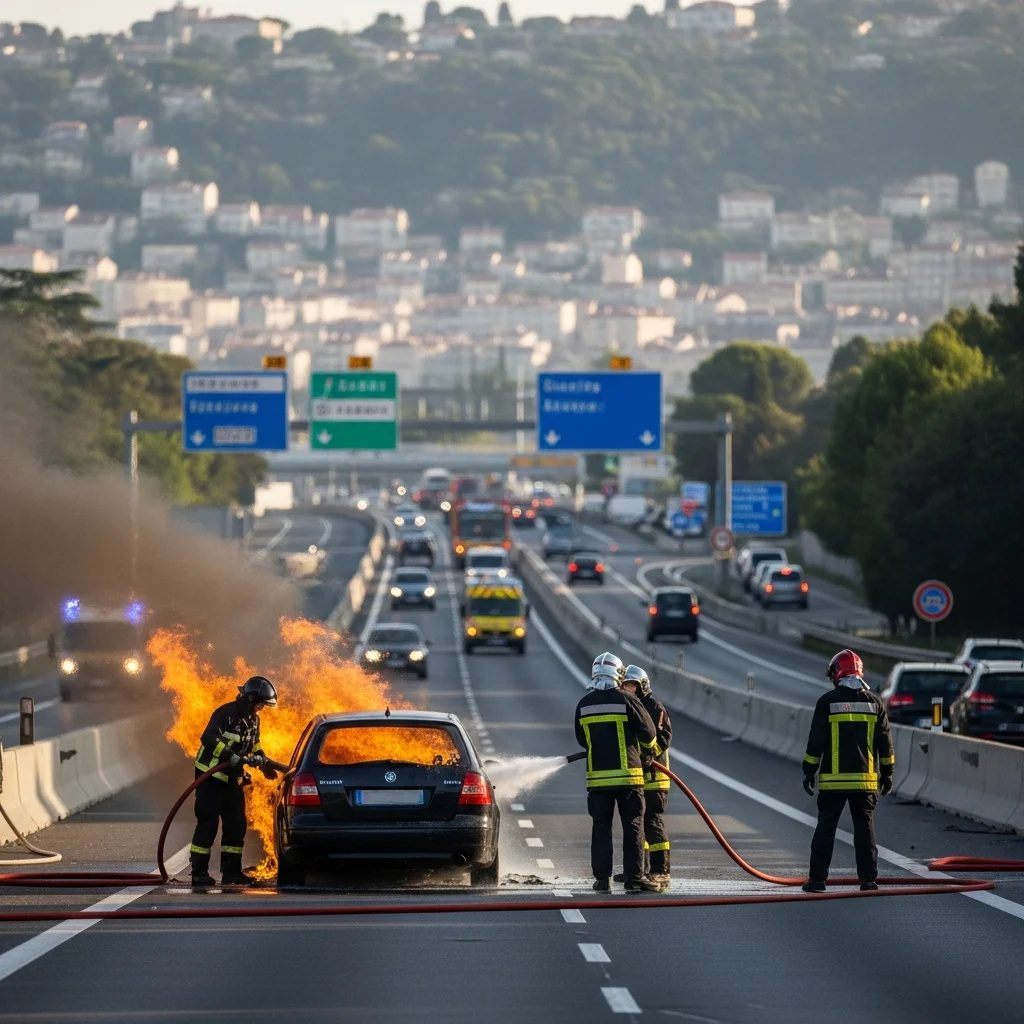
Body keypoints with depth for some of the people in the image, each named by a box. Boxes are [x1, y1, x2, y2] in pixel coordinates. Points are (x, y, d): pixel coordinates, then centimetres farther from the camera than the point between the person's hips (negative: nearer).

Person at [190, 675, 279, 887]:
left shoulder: (253, 720, 10)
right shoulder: (226, 714, -17)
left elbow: (254, 745, 24)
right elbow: (209, 738, -29)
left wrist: (263, 761, 6)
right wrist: (230, 756, -35)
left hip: (233, 778, 9)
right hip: (211, 776, -9)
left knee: (236, 824, 7)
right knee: (208, 823, -9)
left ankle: (231, 871, 12)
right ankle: (199, 872, -7)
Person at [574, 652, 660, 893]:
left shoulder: (583, 705, 3)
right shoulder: (627, 701, -8)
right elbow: (648, 732, -4)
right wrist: (647, 751, 17)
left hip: (597, 776, 3)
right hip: (628, 774, -3)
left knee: (601, 827, 7)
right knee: (633, 826, 2)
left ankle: (602, 878, 4)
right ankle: (634, 876, -1)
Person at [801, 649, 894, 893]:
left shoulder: (827, 701, -4)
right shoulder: (874, 702, 5)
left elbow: (816, 741, -4)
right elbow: (885, 742, 7)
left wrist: (809, 771, 3)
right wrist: (887, 773, 15)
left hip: (833, 780, -2)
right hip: (866, 779, 2)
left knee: (826, 828, 4)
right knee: (865, 828, 8)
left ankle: (817, 879, 2)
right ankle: (868, 879, 5)